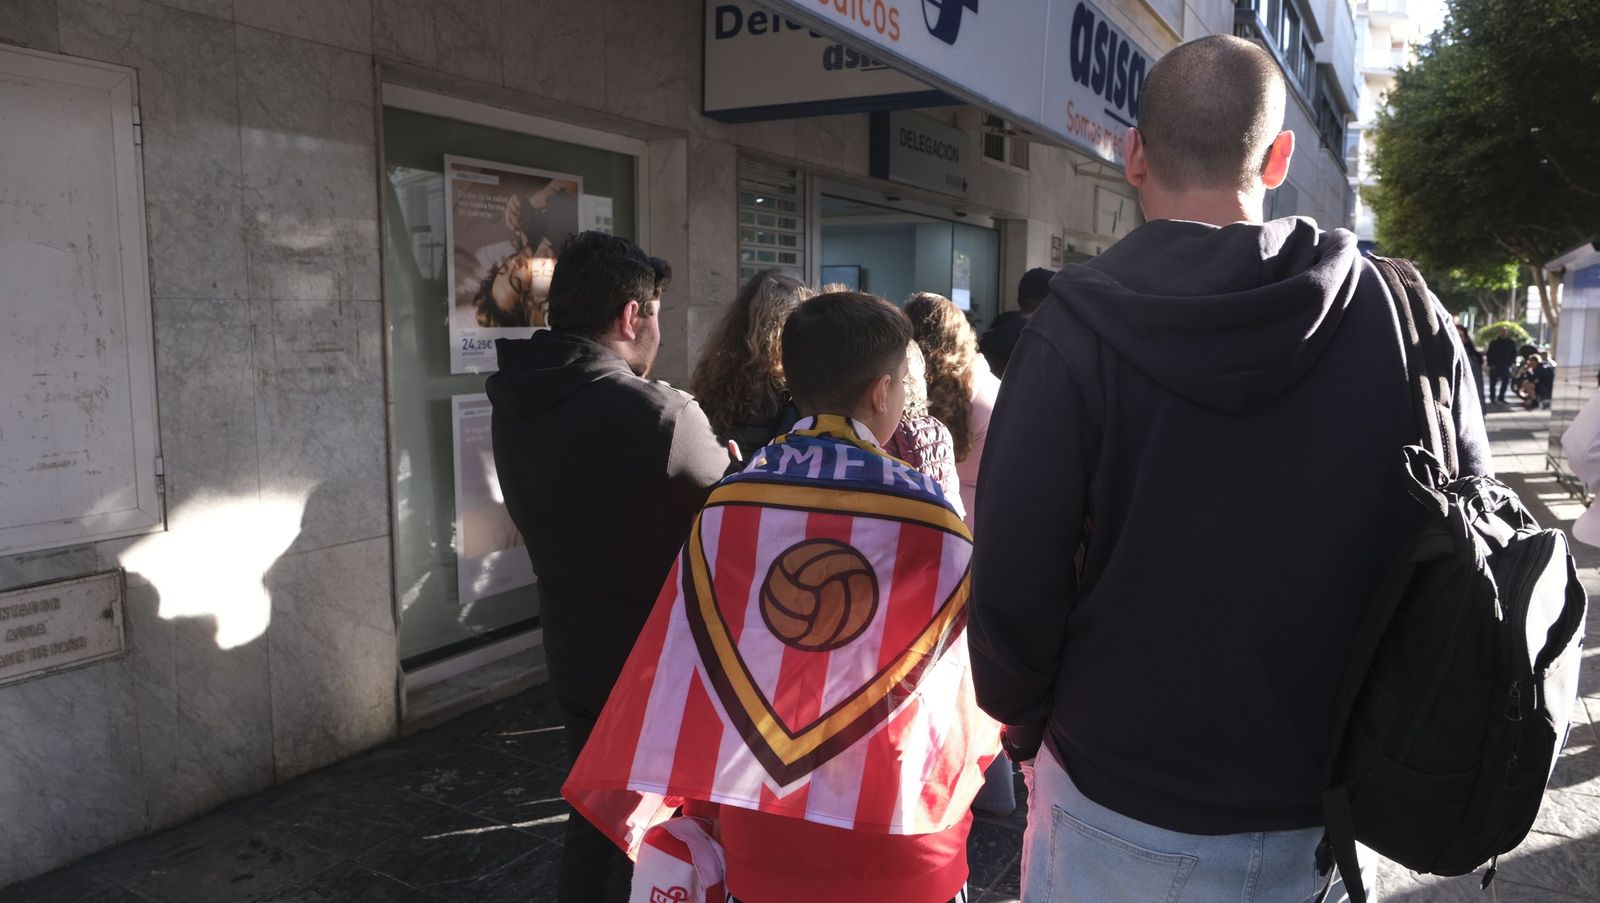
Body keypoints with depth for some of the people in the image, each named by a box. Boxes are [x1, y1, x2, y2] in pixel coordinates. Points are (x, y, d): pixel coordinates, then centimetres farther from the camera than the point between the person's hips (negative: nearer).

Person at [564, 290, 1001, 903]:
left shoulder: (726, 506, -8)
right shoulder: (932, 522, -14)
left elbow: (681, 680, -3)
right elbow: (966, 687, -2)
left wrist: (698, 802, 10)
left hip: (762, 838, 2)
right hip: (898, 846, -2)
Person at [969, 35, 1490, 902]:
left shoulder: (1077, 331, -18)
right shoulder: (1404, 318, -8)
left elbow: (1012, 582, -16)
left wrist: (1025, 721, 3)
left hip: (1120, 808, -2)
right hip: (1324, 814, 3)